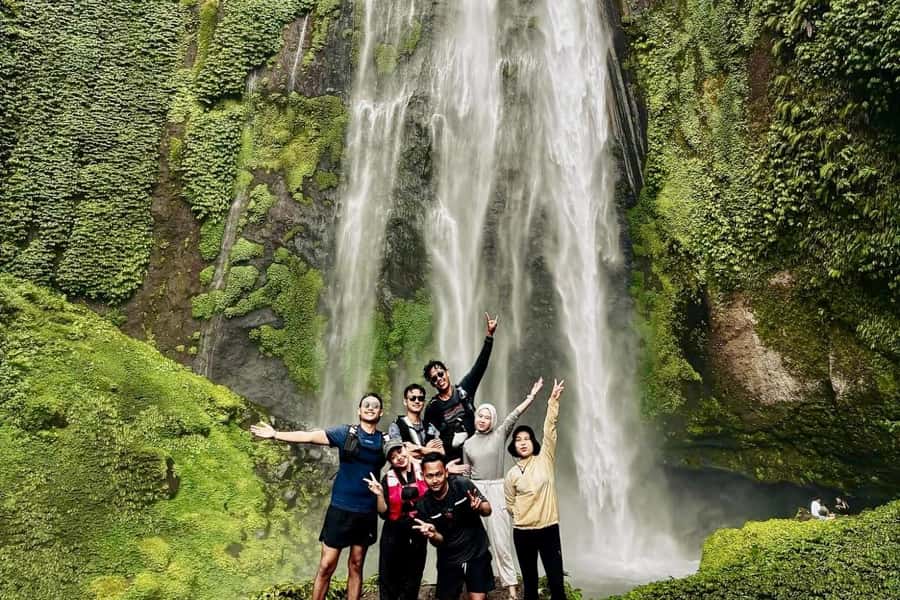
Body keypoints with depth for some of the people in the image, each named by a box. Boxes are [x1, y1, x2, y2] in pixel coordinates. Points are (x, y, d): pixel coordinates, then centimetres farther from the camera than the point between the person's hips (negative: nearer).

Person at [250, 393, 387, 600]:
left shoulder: (385, 441, 3)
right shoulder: (345, 433, -4)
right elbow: (309, 436, -8)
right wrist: (276, 434, -16)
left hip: (367, 511, 2)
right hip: (341, 507, -2)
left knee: (356, 565, 12)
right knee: (326, 565, 2)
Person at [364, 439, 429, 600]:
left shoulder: (423, 471, -6)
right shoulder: (388, 479, -5)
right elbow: (383, 513, -6)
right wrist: (380, 494, -21)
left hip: (418, 533, 1)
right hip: (393, 534, -1)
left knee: (413, 579, 16)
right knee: (389, 578, 7)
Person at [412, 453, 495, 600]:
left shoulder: (463, 484, -19)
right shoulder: (423, 506, -14)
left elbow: (487, 510, -7)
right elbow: (439, 542, -6)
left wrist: (479, 507, -29)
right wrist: (433, 534, -28)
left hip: (477, 554, -1)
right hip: (448, 560, 2)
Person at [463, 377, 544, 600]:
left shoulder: (500, 434, 3)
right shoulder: (468, 444, 10)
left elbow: (515, 415, -8)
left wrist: (532, 395, -17)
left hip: (496, 489, -2)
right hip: (475, 489, 2)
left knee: (500, 537, -4)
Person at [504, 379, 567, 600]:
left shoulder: (544, 459, 1)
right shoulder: (511, 475, 4)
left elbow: (550, 429, -10)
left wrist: (553, 400, -18)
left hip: (549, 528, -1)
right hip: (523, 532, 1)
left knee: (556, 582, 1)